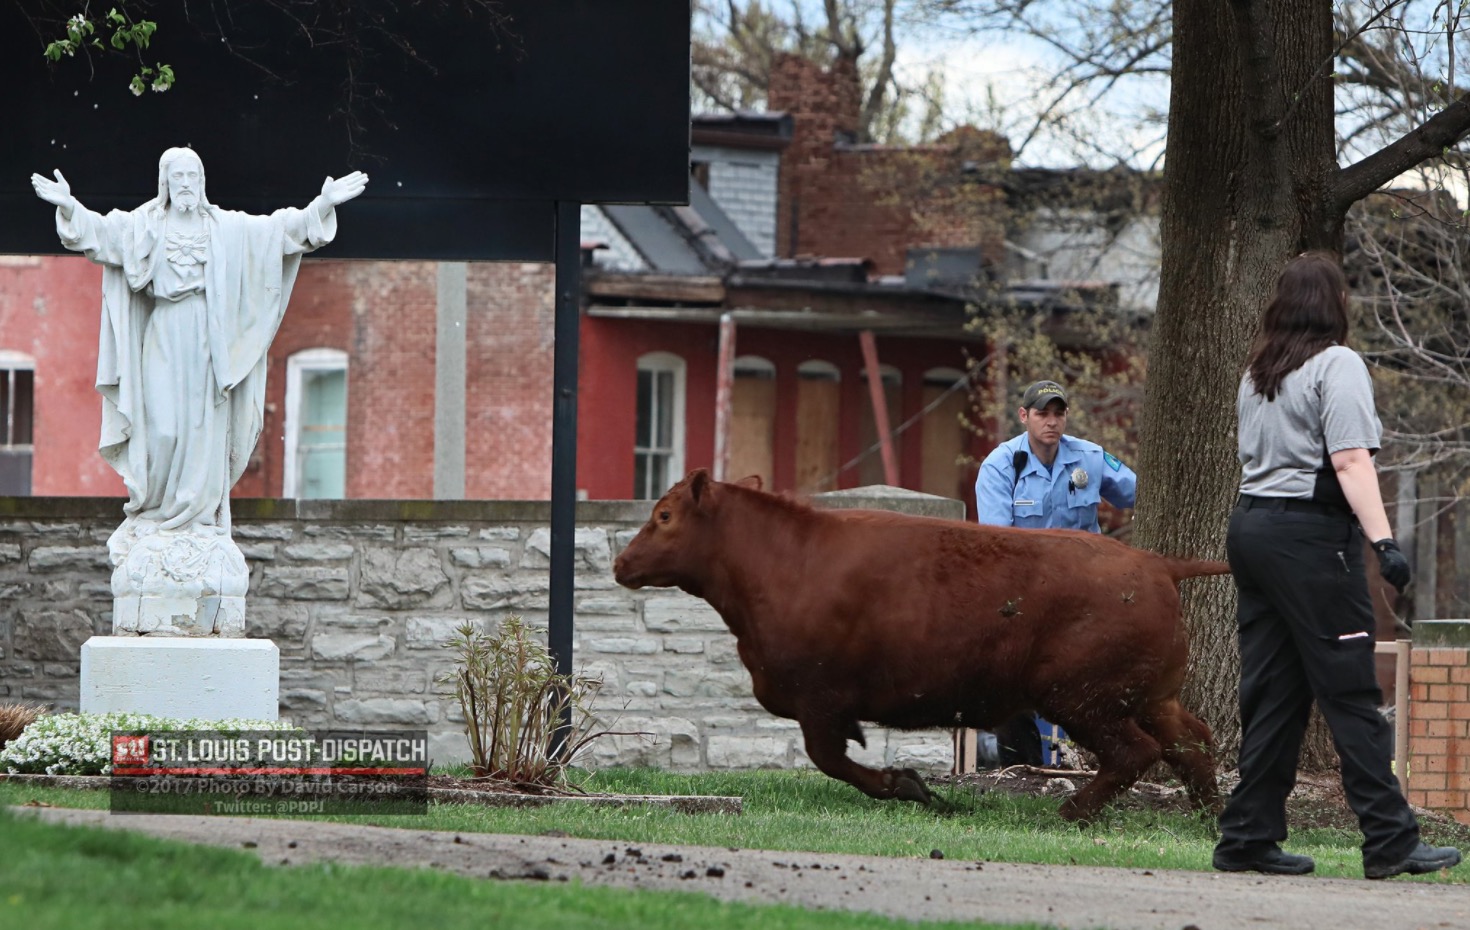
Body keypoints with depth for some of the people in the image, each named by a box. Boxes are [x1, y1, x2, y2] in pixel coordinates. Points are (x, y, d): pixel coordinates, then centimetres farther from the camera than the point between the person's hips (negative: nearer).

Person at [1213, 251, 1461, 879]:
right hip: (1311, 534, -8)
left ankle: (1248, 839, 8)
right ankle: (1390, 843, -9)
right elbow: (1350, 462, -16)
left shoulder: (1258, 372, 18)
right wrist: (1383, 541, -21)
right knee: (1351, 692, -8)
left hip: (1251, 524, 8)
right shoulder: (1336, 365, -7)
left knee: (1271, 692, 9)